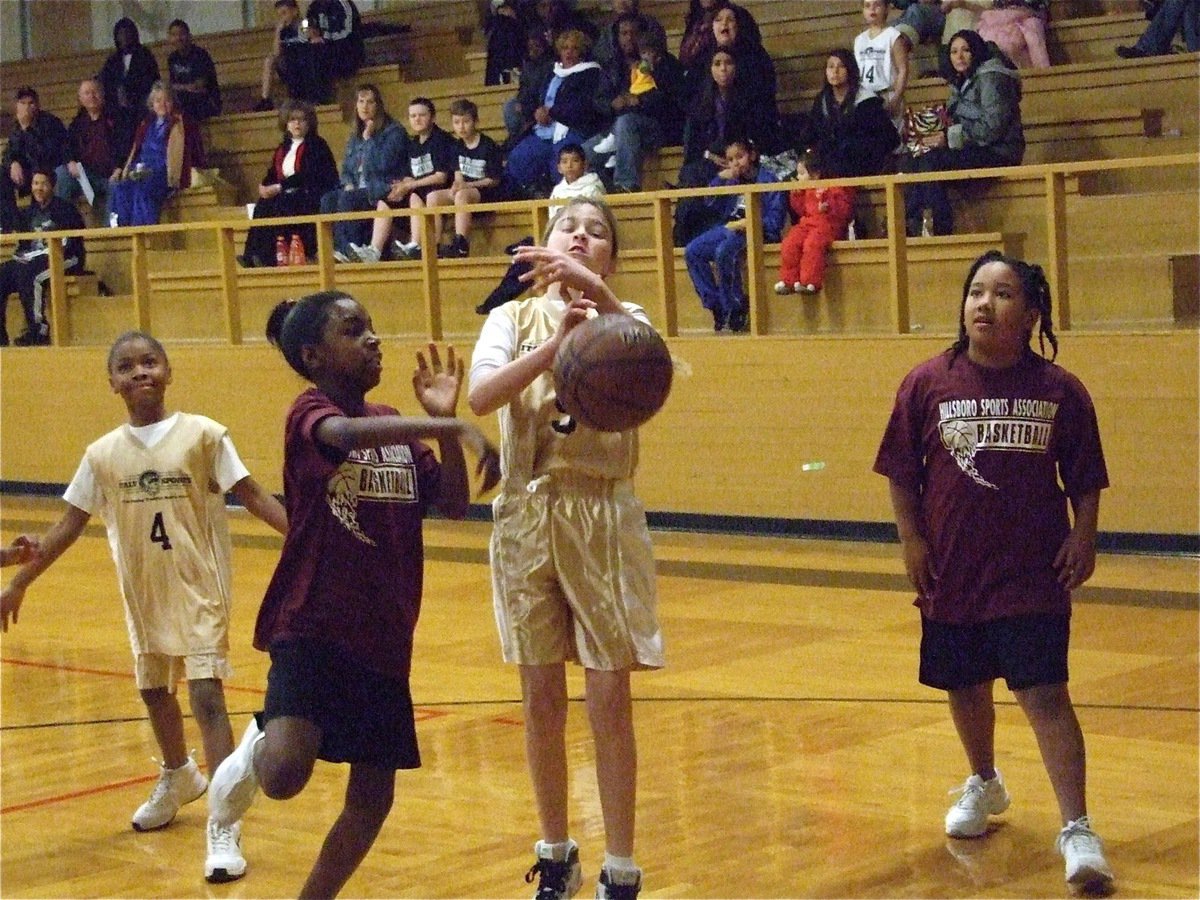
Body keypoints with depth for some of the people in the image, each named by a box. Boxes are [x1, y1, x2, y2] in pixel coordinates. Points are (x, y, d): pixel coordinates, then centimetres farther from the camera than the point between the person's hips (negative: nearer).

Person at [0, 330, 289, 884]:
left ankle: (223, 824, -14)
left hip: (200, 589, -4)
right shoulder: (103, 454, -1)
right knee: (153, 690, 20)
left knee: (206, 694, -14)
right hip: (144, 594, 5)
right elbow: (69, 525, 6)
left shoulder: (202, 434, -10)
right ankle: (178, 777, 49)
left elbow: (252, 496, -9)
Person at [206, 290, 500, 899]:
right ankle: (256, 748, 9)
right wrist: (453, 427, -43)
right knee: (286, 775, -26)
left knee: (373, 797, 8)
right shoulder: (310, 413, -8)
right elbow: (346, 434, -32)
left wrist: (444, 423, -7)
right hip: (312, 625, -6)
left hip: (384, 634, 7)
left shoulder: (396, 427, 13)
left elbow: (454, 506, 6)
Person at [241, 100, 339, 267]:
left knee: (275, 207, -30)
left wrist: (279, 187, -19)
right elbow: (272, 175, 13)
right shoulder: (283, 148, 18)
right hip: (289, 196, 6)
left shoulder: (316, 145, -4)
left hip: (312, 196, -6)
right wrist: (266, 188, -11)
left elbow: (307, 175, -15)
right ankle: (252, 257, -27)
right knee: (262, 206, -22)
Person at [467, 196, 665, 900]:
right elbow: (481, 396, -14)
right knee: (542, 700, 9)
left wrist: (593, 290, -36)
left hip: (603, 515, -1)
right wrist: (556, 341, -28)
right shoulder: (514, 318, 6)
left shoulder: (624, 319, 3)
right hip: (528, 516, 2)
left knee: (609, 698, 0)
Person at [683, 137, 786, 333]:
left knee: (724, 252, -35)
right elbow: (711, 206, 12)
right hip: (727, 228, 7)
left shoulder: (768, 180, -2)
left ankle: (736, 309, -24)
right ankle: (717, 306, -14)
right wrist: (719, 179, 1)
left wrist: (746, 224, -19)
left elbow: (774, 221, -8)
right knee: (692, 252, -14)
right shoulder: (731, 181, 16)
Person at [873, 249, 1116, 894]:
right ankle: (984, 784, 46)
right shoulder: (927, 384, -4)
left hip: (1033, 574, -3)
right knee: (965, 687, 19)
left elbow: (1085, 481, 2)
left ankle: (1077, 830, -10)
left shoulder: (1060, 391, -5)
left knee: (1045, 695, -11)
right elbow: (901, 474, 2)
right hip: (953, 569, 3)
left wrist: (1083, 539, -9)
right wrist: (911, 541, -4)